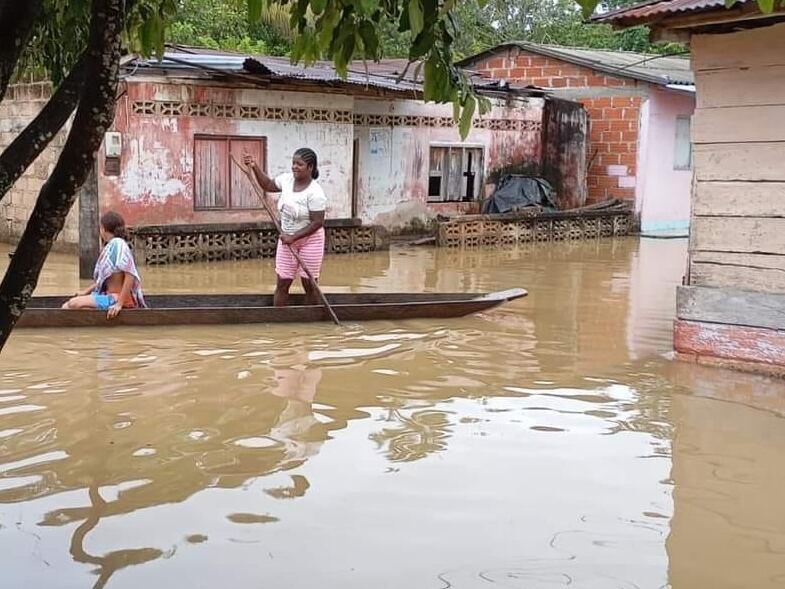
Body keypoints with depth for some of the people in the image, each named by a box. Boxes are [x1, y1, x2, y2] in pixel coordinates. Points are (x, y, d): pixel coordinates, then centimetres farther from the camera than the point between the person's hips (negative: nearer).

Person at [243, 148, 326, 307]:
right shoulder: (287, 179, -4)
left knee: (309, 285, 5)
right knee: (282, 283, 7)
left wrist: (293, 237, -23)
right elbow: (268, 185, 16)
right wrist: (255, 167, 3)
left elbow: (317, 223, -22)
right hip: (287, 239, 6)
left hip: (309, 241, -6)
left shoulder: (315, 193, -23)